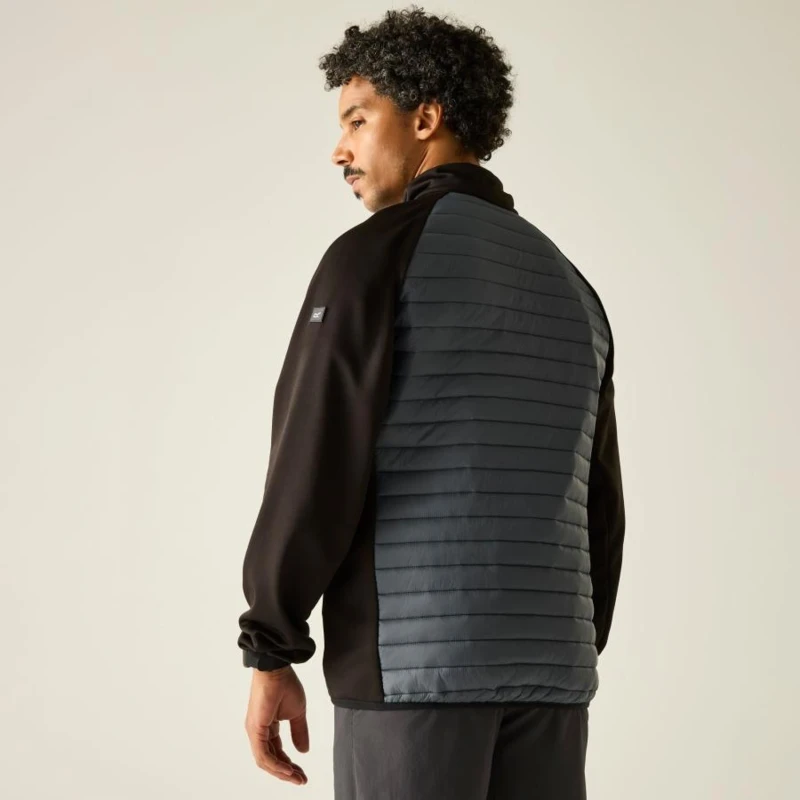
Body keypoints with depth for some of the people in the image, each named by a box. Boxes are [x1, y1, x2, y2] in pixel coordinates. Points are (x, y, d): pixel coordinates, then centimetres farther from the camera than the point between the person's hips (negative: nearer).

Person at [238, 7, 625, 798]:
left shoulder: (378, 252, -4)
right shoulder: (570, 285, 17)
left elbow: (316, 462, -12)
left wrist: (270, 653, -6)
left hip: (412, 660, -6)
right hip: (547, 665, 7)